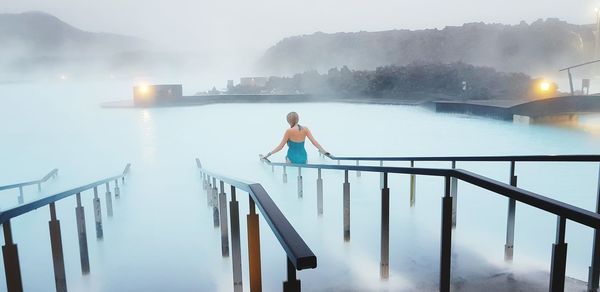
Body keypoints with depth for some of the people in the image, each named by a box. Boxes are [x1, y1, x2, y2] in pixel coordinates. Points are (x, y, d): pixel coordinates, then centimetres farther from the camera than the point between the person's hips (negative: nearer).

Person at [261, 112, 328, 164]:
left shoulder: (289, 131, -12)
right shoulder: (305, 129, -1)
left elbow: (281, 146, -9)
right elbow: (314, 142, -1)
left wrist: (268, 154, -2)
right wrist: (324, 152, 7)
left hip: (292, 160, -4)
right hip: (303, 159, 4)